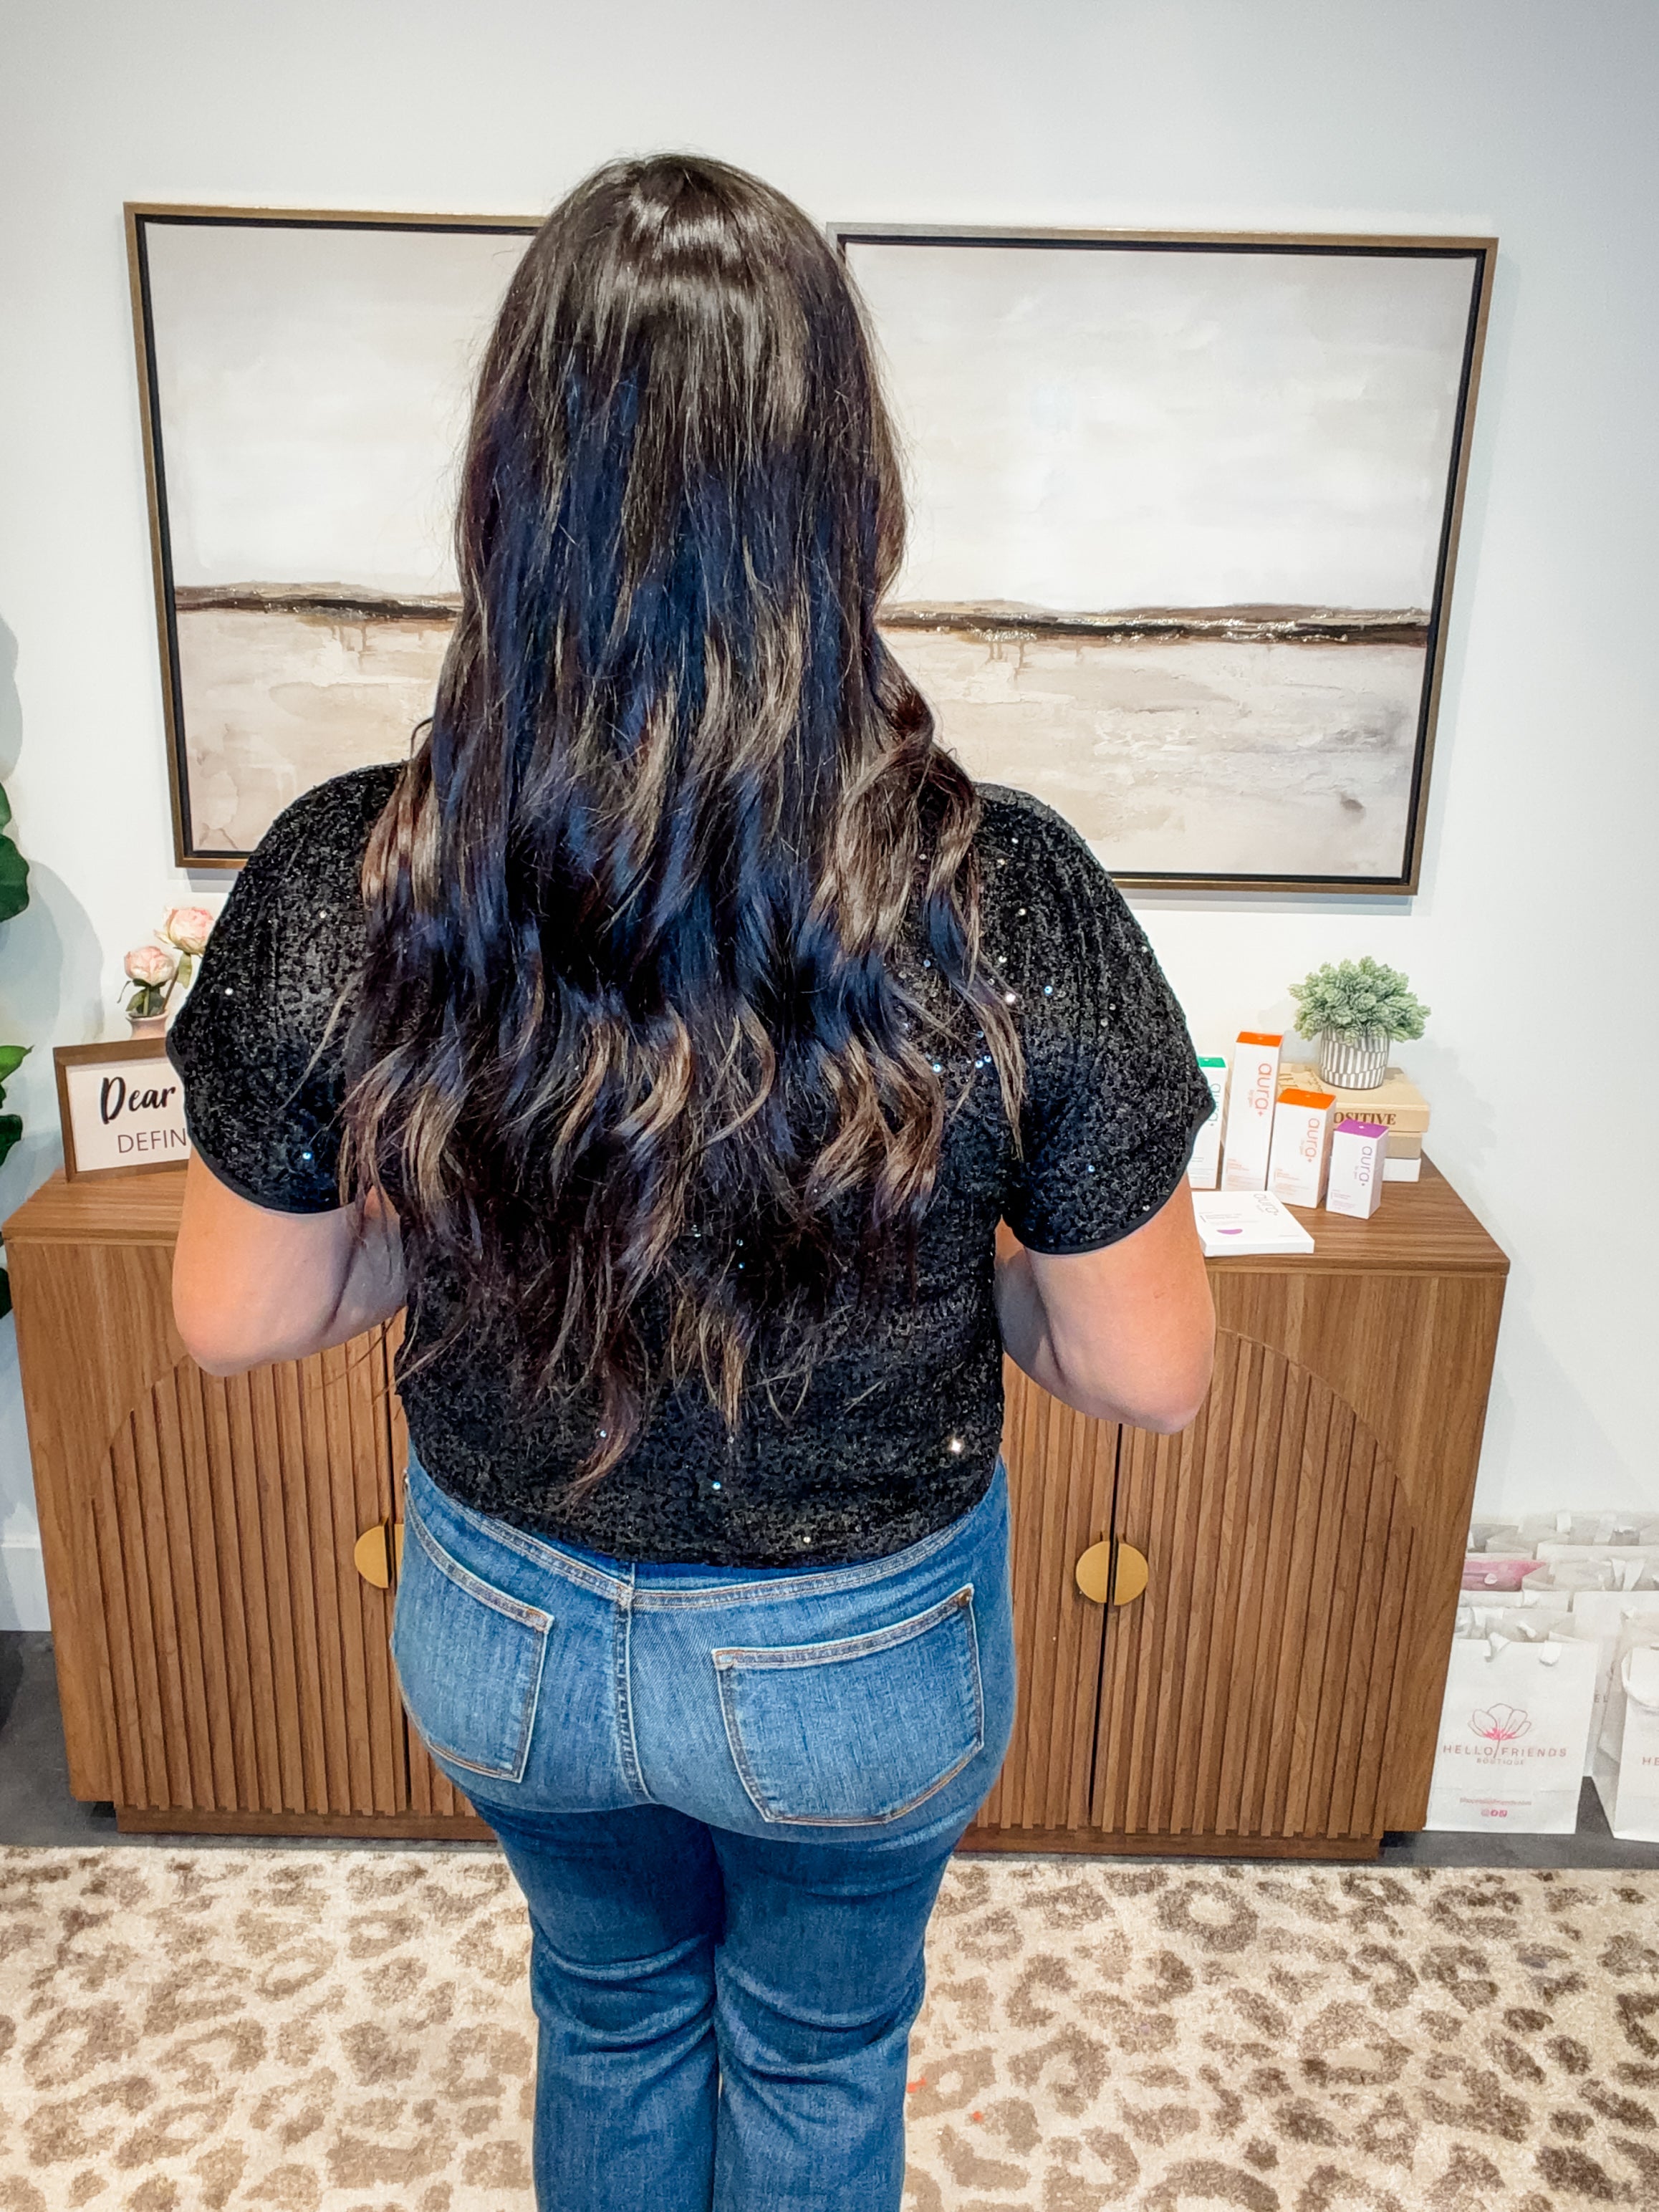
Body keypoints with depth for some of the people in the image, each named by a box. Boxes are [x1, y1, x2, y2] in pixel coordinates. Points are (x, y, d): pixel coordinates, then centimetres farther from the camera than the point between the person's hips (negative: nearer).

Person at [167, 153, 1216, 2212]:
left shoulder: (338, 889, -23)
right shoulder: (1013, 905, -28)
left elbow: (232, 1322, -9)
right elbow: (1150, 1372, -16)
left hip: (503, 1628, 2)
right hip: (865, 1656, -1)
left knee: (610, 2009, 35)